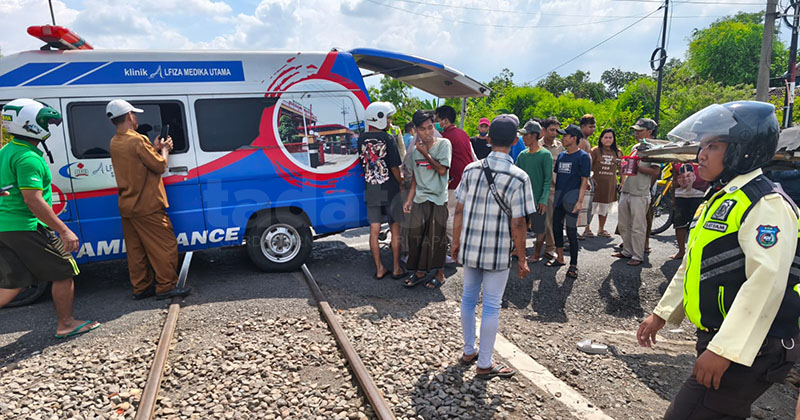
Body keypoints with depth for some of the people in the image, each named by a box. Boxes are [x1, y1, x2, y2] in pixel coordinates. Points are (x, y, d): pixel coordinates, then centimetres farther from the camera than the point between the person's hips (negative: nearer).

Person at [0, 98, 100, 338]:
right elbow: (34, 200, -23)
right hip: (26, 227, -10)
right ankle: (66, 325, 16)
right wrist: (64, 231, -22)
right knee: (64, 271, 5)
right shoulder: (29, 157, -18)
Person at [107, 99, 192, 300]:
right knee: (165, 245, 0)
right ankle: (166, 287, 4)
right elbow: (160, 166, -13)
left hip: (127, 206, 9)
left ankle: (141, 287, 20)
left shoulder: (114, 143, 11)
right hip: (147, 207, -9)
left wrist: (155, 148, 15)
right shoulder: (138, 140, -16)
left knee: (136, 249, 13)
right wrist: (164, 150, 3)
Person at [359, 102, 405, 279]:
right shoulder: (388, 138, -12)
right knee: (395, 229, 8)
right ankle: (396, 269, 14)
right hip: (389, 189, -4)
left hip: (370, 190, 4)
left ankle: (379, 269, 16)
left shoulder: (362, 139, 2)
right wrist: (400, 181, 4)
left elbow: (363, 163, 10)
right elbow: (394, 167, -11)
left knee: (374, 230, 8)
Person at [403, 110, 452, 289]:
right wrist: (409, 199, 10)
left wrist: (425, 153, -12)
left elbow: (442, 170, -14)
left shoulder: (444, 144, -7)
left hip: (438, 199, -5)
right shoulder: (416, 149, 8)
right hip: (419, 199, 5)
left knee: (437, 238, 3)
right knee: (415, 236, 7)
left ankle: (440, 273, 20)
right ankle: (420, 271, 25)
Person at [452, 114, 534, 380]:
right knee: (491, 305, 8)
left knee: (469, 298, 19)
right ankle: (485, 365, 20)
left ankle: (469, 351, 35)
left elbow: (459, 210, 2)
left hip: (470, 247, 4)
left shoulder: (471, 169, -3)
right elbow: (518, 224, -14)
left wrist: (456, 241, 13)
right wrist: (521, 259, -4)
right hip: (499, 252, -4)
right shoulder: (518, 177, -15)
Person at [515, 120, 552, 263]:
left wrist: (543, 200, -16)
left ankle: (536, 254, 20)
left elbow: (548, 179, -11)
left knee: (539, 229, 5)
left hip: (537, 199, -5)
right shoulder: (522, 155, 8)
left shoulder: (545, 155, -8)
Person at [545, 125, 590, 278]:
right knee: (556, 227, 12)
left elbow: (584, 181, -9)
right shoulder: (561, 155, 14)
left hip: (572, 197, -7)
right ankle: (560, 258, 27)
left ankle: (573, 265, 6)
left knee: (571, 231, -4)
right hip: (558, 197, 7)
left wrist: (580, 201, -15)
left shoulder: (583, 156, -5)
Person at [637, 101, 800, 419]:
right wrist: (661, 314, 19)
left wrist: (724, 349, -28)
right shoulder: (717, 200, 14)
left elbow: (766, 281, -26)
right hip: (716, 337, 9)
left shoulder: (766, 204, -17)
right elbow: (693, 265, 19)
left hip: (750, 348, -9)